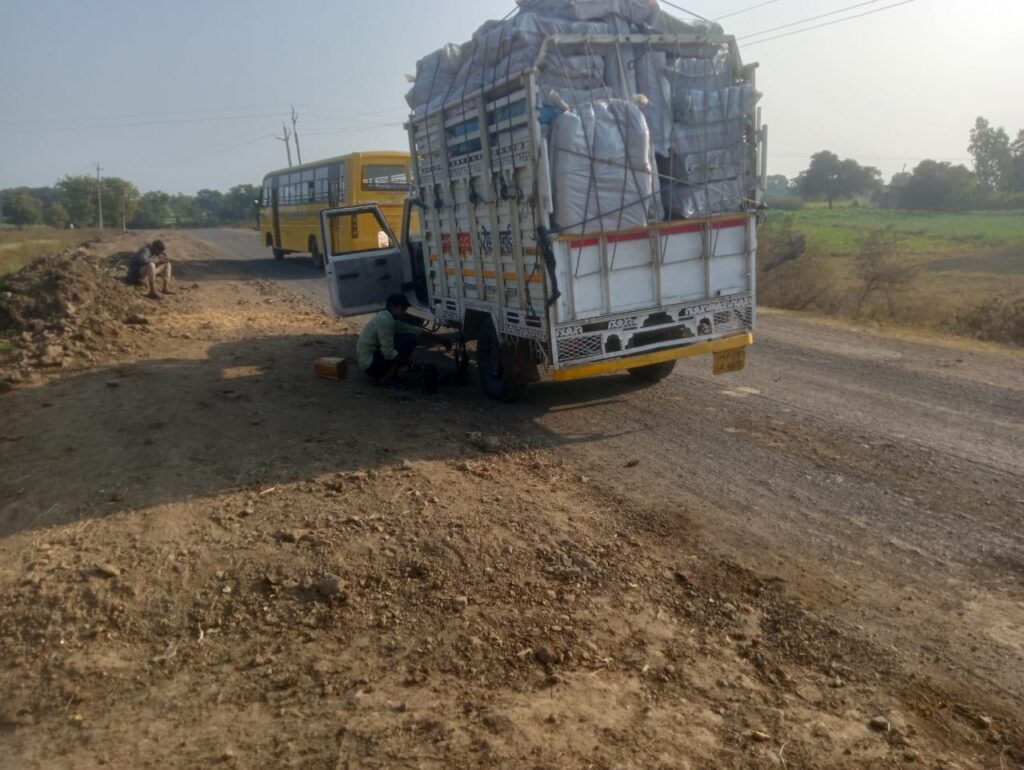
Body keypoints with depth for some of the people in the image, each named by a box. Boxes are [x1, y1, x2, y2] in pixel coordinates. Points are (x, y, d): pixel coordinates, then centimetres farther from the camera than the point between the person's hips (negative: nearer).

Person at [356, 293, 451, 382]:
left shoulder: (390, 318, 9)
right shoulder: (384, 321, -21)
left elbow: (415, 330, 12)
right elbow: (388, 352, -25)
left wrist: (440, 339, 9)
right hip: (369, 363, -10)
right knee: (409, 340, -16)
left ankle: (381, 373, 11)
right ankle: (387, 377, -10)